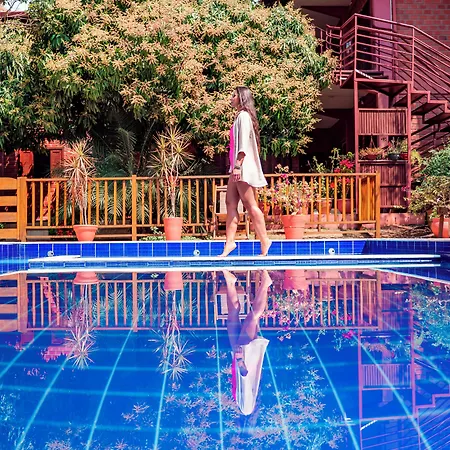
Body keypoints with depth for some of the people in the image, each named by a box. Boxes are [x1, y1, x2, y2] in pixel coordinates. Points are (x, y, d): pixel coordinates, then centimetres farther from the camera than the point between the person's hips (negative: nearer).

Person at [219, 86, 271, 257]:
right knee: (231, 203, 3)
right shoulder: (240, 116, 21)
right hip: (237, 167, 10)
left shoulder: (244, 115, -7)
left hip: (244, 166, -10)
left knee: (250, 204, -8)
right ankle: (230, 242, 3)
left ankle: (264, 240, -1)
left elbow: (243, 143, -16)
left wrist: (238, 165, -21)